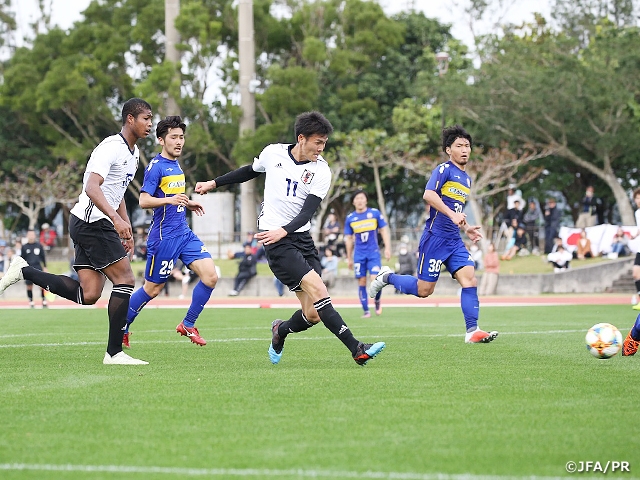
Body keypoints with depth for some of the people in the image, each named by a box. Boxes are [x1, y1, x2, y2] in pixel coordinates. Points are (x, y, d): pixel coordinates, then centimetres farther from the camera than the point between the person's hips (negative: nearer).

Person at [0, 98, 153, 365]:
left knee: (88, 295, 0)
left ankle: (23, 271, 9)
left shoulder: (133, 153, 17)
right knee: (125, 280, -11)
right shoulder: (112, 147, -14)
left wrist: (126, 229, 23)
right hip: (91, 221, -10)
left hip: (94, 225, 10)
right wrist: (116, 219, -38)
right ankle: (114, 353, -7)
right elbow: (91, 188, -27)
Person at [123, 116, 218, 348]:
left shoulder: (176, 166, 15)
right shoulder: (156, 166, -12)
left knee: (210, 276, -6)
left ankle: (188, 325, 8)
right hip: (164, 236, -8)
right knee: (153, 288, 1)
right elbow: (144, 200, -21)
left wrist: (187, 204, 17)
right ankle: (121, 328, 18)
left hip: (184, 233, 8)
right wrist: (169, 200, -35)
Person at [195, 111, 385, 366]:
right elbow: (250, 171, 20)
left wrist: (284, 231, -29)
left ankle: (281, 331, 29)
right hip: (275, 241, -3)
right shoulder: (272, 153, -2)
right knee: (317, 289, -21)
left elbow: (307, 212, -12)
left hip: (301, 237, 3)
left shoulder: (321, 170, -3)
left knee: (313, 314, -6)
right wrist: (214, 183, 26)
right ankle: (357, 350, -23)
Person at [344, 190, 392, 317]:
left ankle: (377, 301, 12)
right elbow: (349, 239, 13)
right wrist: (349, 258, 15)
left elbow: (384, 230, 6)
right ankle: (366, 311, 6)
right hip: (359, 255, 2)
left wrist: (387, 248, -2)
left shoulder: (375, 213, 1)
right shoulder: (350, 218, 5)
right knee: (362, 282, 0)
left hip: (373, 253, -2)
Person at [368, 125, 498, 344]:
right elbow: (428, 194, -23)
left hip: (455, 241, 7)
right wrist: (452, 214, -30)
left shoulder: (466, 179, 19)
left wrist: (466, 228, 17)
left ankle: (472, 330, -10)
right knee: (424, 290, -4)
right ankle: (387, 277, 20)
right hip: (435, 237, -7)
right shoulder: (444, 169, -7)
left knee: (470, 280, -10)